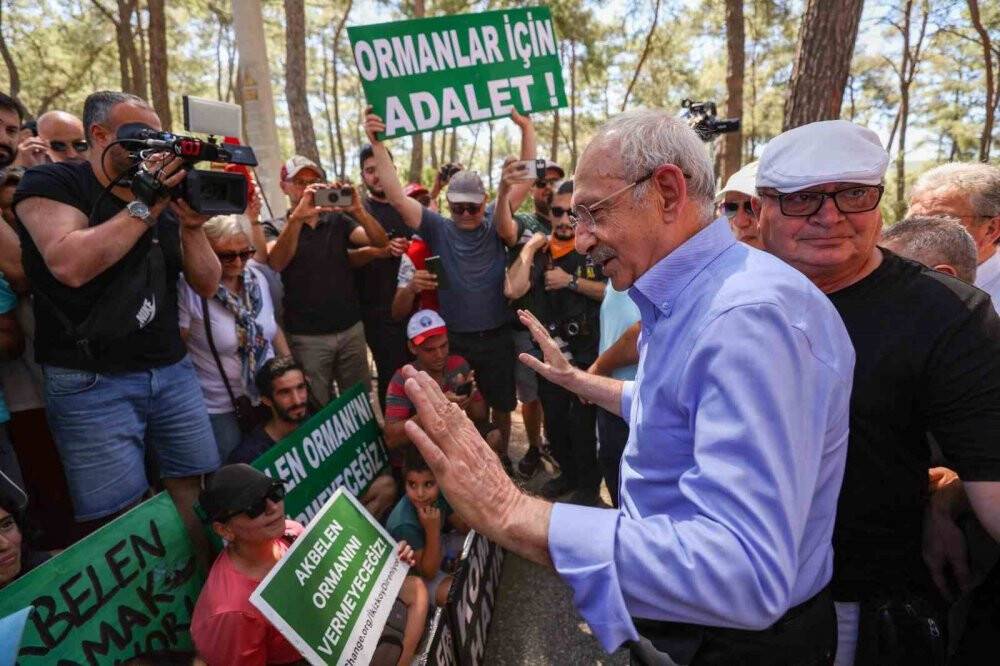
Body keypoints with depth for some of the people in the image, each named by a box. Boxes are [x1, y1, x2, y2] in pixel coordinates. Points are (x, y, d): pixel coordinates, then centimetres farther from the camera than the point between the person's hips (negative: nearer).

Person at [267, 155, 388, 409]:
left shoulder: (338, 220, 8)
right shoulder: (278, 228, 1)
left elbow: (380, 241, -7)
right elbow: (276, 263, -21)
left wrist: (358, 210, -27)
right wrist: (296, 218, -37)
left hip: (351, 329, 2)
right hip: (307, 337, -2)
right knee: (318, 411, 7)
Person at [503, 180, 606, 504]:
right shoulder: (540, 252, 4)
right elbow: (512, 290, -11)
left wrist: (572, 281, -18)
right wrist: (530, 248, -11)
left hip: (587, 353, -4)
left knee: (582, 423, 1)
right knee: (554, 420, 16)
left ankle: (589, 484, 25)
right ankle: (568, 473, 40)